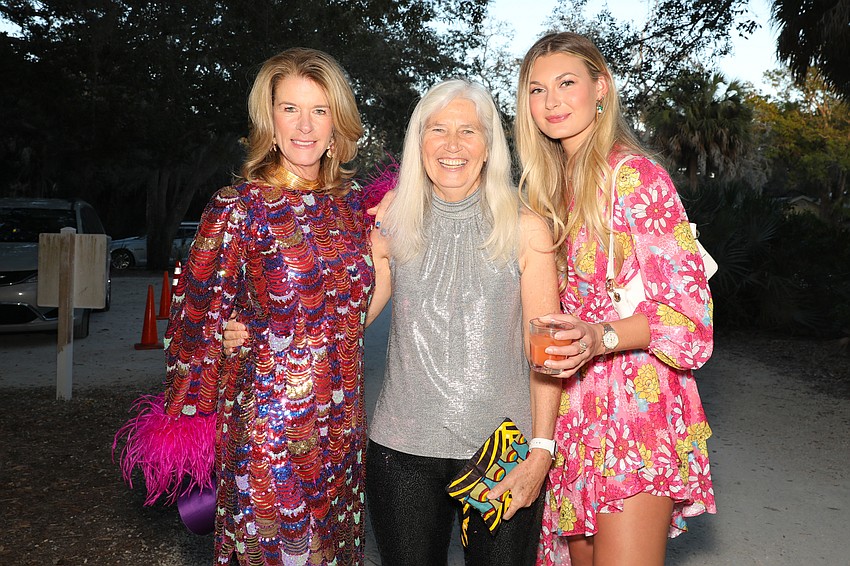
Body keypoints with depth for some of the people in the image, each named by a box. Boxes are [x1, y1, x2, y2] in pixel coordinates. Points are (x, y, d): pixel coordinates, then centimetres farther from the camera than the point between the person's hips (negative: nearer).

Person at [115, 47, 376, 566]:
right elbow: (198, 322, -5)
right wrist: (188, 422, 0)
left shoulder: (351, 202, 3)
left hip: (342, 425, 5)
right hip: (266, 428, -5)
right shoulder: (238, 209, -11)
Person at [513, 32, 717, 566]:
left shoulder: (633, 174, -11)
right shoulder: (556, 183, 12)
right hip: (579, 405, 7)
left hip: (637, 402, -7)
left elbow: (688, 308, -15)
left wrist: (600, 337, -29)